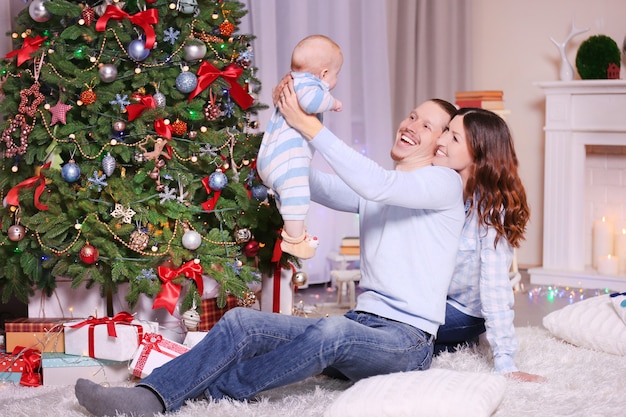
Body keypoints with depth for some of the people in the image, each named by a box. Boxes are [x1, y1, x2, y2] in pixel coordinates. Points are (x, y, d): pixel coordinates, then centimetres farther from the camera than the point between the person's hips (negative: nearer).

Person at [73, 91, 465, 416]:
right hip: (359, 326, 7)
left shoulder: (445, 183, -4)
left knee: (332, 331, -39)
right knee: (241, 322, -14)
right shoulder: (369, 185, 19)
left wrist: (311, 127, -22)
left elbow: (377, 185, -23)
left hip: (407, 341, -6)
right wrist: (288, 117, 0)